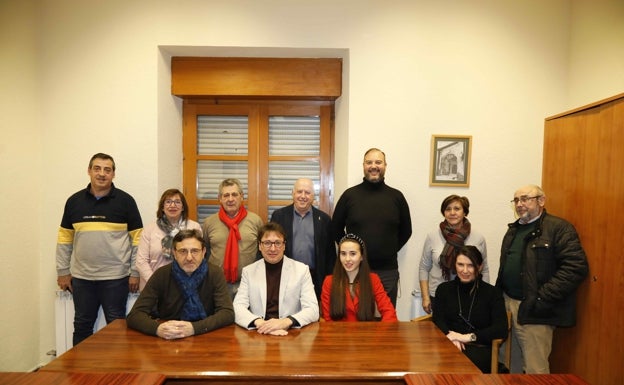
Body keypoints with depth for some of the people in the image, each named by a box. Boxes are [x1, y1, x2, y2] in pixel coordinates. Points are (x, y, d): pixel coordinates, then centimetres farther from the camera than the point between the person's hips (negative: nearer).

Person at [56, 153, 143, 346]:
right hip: (81, 277, 3)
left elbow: (137, 238, -4)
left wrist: (135, 272, -6)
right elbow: (65, 238, 9)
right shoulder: (74, 201, 4)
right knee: (82, 325, 15)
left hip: (116, 277, -3)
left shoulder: (125, 201, -5)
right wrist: (62, 271, 7)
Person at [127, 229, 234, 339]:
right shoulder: (161, 275, -6)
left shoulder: (215, 273, -8)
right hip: (167, 340, 1)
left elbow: (228, 313, -16)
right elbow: (134, 315, -11)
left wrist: (194, 328, -30)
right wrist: (157, 328, -31)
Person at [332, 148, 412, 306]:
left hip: (388, 271, 1)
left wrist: (391, 250, 6)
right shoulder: (350, 195, 0)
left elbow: (406, 231, 12)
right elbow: (336, 228, 8)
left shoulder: (396, 196, 3)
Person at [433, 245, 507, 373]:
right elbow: (438, 320, 3)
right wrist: (451, 336, -19)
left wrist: (469, 337, -14)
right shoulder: (444, 289, 14)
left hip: (479, 348, -1)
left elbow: (501, 329, -3)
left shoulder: (493, 293, 9)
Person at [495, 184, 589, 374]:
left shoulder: (559, 228, -7)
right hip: (507, 303, 7)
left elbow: (576, 266, -16)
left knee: (535, 368, 0)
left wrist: (541, 299, -19)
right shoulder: (513, 230, 16)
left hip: (533, 311, -7)